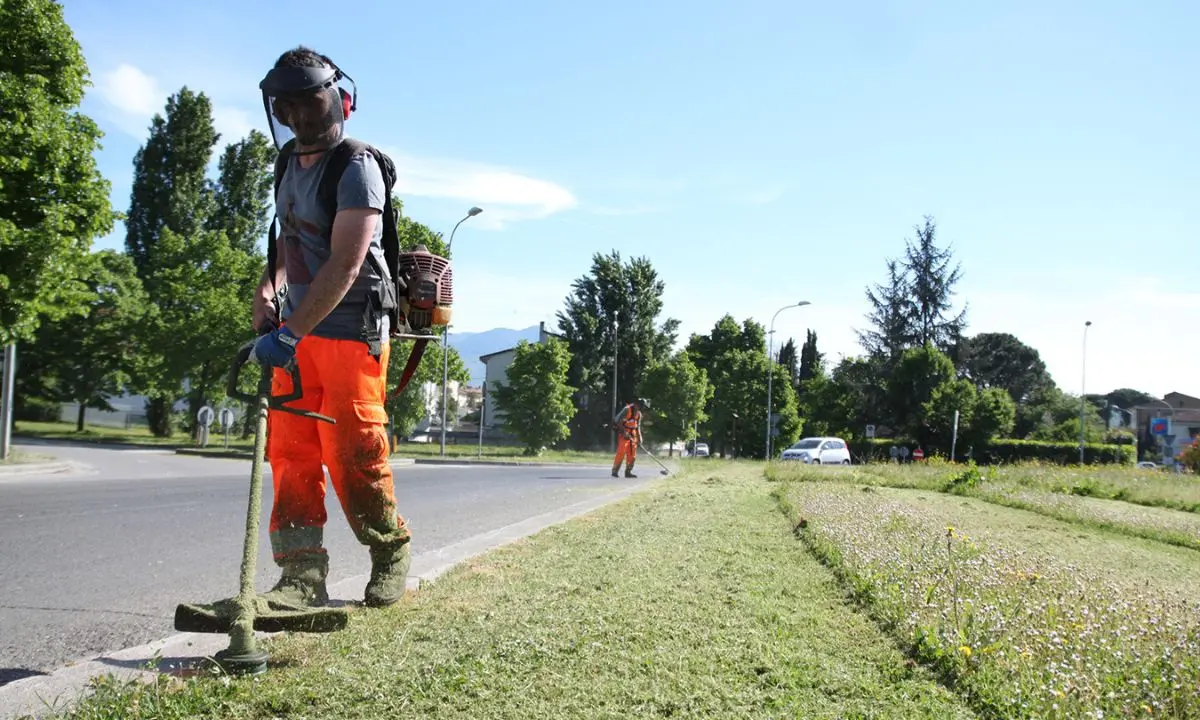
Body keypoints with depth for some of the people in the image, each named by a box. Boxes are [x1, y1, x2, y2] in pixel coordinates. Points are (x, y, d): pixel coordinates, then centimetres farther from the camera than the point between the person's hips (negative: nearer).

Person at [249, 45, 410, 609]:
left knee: (353, 456, -5)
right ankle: (302, 576, 3)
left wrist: (289, 332, -27)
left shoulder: (356, 168, -13)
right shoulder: (290, 166, 14)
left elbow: (344, 267, -22)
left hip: (350, 335, -8)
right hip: (299, 335, 8)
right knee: (290, 453, 1)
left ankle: (391, 548, 19)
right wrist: (268, 288, 10)